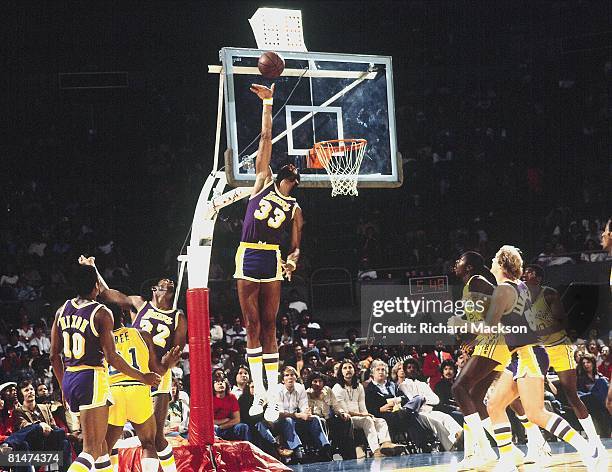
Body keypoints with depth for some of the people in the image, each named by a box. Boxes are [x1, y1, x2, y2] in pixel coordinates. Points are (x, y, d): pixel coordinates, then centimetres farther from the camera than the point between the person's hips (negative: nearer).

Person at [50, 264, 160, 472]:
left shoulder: (62, 311, 8)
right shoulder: (102, 313, -11)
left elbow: (55, 356, 12)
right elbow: (111, 357, -14)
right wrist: (142, 377, -4)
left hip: (69, 378, 8)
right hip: (92, 379, -8)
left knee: (99, 440, 23)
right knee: (92, 449, -9)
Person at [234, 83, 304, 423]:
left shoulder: (295, 209, 10)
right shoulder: (264, 182, 9)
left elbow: (297, 246, 11)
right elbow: (266, 139, 5)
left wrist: (293, 261, -12)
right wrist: (267, 103, 0)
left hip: (272, 260, -1)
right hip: (248, 256, 1)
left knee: (269, 326, -2)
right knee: (252, 325, 2)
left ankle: (273, 398, -3)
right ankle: (259, 392, 8)